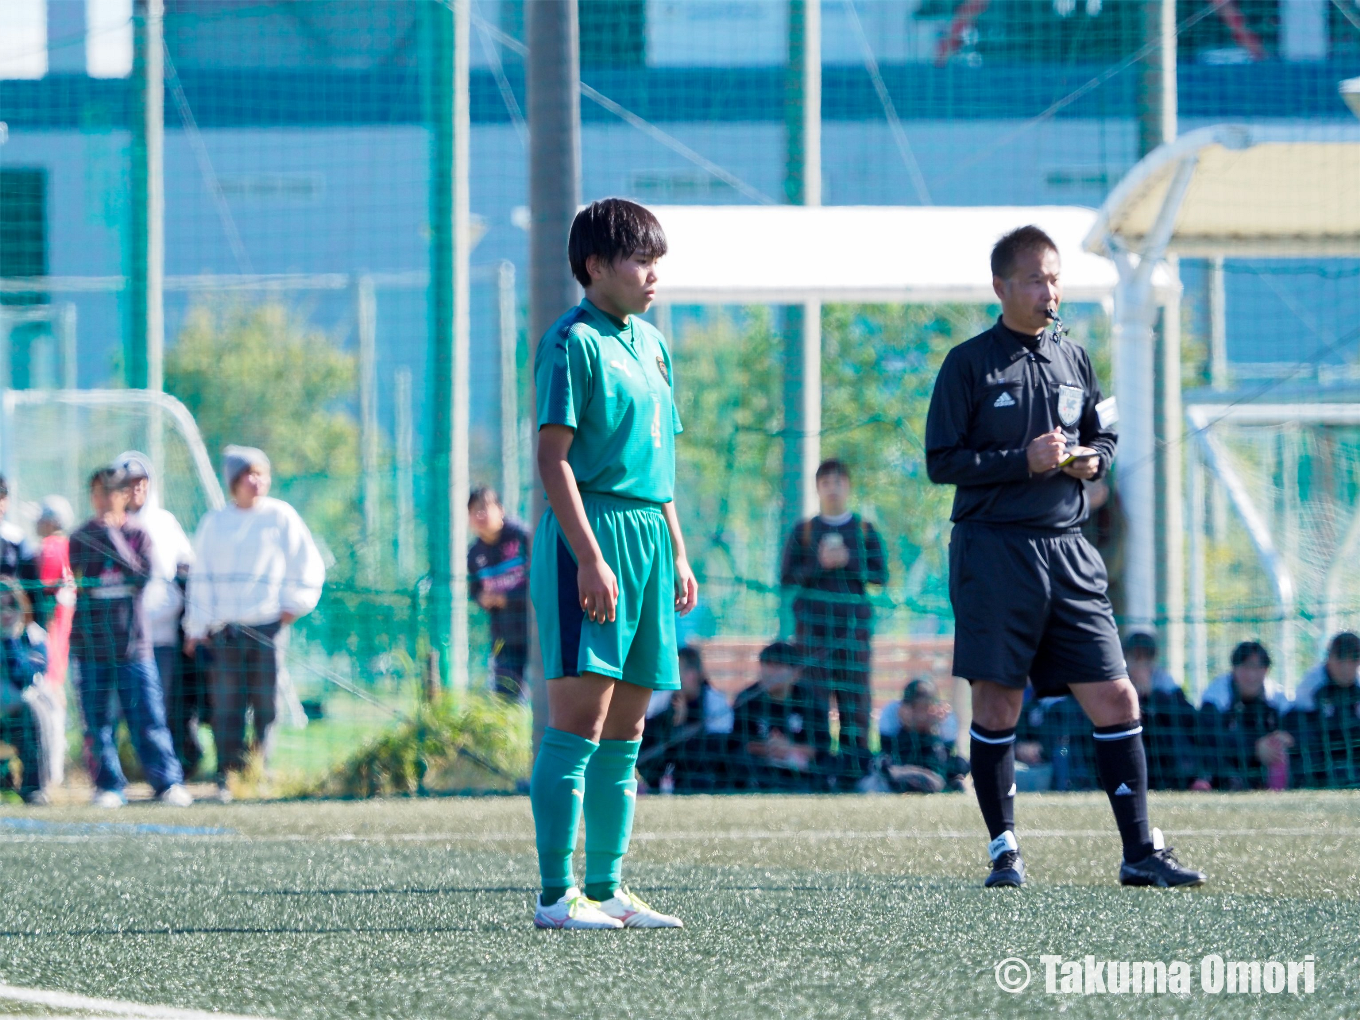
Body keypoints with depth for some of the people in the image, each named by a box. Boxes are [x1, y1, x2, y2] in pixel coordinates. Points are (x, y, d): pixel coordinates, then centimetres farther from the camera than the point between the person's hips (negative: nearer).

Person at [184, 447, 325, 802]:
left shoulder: (280, 516, 7)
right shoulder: (213, 522, 14)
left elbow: (309, 566, 9)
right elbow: (200, 577, 17)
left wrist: (293, 606, -1)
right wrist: (196, 629, 12)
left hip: (268, 626, -2)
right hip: (225, 628, 2)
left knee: (267, 704, -7)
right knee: (226, 707, -5)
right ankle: (226, 777, -3)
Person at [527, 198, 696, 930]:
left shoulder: (650, 345, 18)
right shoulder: (573, 342, -7)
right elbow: (554, 457, -13)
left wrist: (678, 553, 19)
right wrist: (590, 558, -20)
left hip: (648, 538, 8)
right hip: (592, 535, -8)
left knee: (624, 730, 8)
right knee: (580, 716, -11)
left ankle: (606, 889, 12)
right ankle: (556, 895, -12)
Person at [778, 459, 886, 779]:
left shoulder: (864, 530, 11)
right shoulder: (804, 530, 10)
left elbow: (881, 574, 4)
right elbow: (787, 576, 5)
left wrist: (848, 562, -10)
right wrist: (819, 565, -10)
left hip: (854, 616, 1)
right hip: (813, 616, -1)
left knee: (853, 687, -4)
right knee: (815, 685, -8)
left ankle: (855, 758, -4)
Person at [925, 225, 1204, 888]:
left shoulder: (1073, 360, 14)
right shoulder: (970, 364, -1)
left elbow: (1104, 438, 25)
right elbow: (942, 461, -5)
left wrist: (1090, 459, 2)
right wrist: (1024, 461, -14)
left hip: (1068, 552, 4)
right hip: (994, 551, -4)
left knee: (1115, 700, -1)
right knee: (997, 705, -1)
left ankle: (1140, 852, 2)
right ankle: (1003, 850, 10)